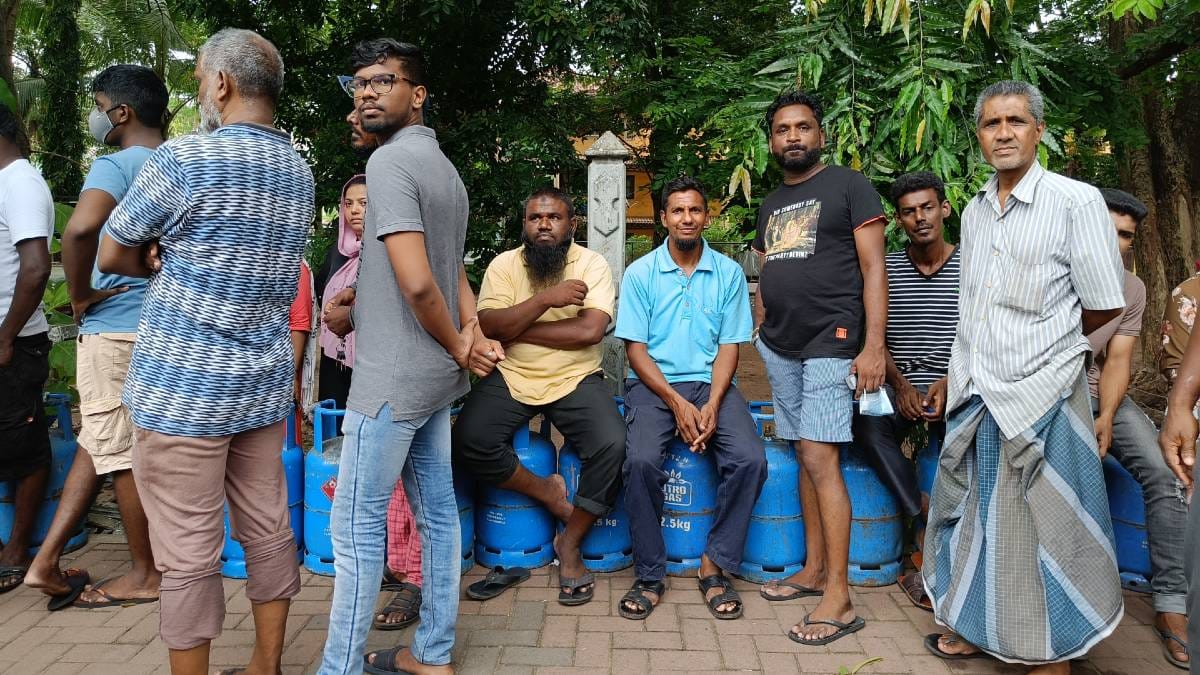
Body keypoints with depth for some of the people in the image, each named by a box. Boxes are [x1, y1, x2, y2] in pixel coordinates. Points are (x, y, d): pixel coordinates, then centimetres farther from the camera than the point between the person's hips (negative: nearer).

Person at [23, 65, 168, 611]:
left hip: (115, 327, -7)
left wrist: (80, 295, -17)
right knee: (100, 442, 15)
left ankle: (144, 574, 15)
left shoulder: (118, 164, -12)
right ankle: (45, 561, 23)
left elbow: (80, 228, -32)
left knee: (119, 452, 4)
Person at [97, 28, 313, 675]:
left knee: (188, 552, 4)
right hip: (264, 386, 7)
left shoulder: (182, 159, -12)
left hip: (182, 389, -6)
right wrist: (177, 258, 4)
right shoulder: (299, 170, 8)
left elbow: (111, 255, 0)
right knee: (268, 531, 14)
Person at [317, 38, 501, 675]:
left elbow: (418, 283, -25)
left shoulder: (390, 160, -14)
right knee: (436, 512, 14)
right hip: (436, 377, 9)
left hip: (393, 378, -9)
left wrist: (458, 347, -10)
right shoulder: (444, 167, 15)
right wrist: (473, 334, 0)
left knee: (357, 525, 1)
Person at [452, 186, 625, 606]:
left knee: (612, 445, -26)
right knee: (467, 442, -24)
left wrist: (515, 329, -13)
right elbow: (489, 326, -11)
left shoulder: (592, 264, -2)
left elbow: (591, 330, -16)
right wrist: (546, 298, -21)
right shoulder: (504, 264, 2)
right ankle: (548, 492, 2)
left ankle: (570, 544, -2)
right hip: (510, 378, 1)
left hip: (576, 380, -1)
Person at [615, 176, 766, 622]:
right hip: (653, 384, -1)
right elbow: (635, 348, -2)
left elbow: (729, 346, 3)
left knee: (750, 460, -24)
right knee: (641, 460, -29)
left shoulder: (729, 273, 6)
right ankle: (649, 575, -9)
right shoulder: (640, 273, 2)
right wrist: (677, 403, -15)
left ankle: (715, 565, -4)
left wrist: (712, 405, -13)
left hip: (711, 383, 2)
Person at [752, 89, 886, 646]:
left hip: (831, 343, -6)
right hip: (780, 348, 7)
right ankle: (814, 570, 20)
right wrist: (758, 331, 11)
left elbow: (873, 269, -7)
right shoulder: (770, 205, 19)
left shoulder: (849, 186, 0)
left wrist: (874, 345, -15)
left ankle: (839, 598, -6)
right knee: (806, 456, 10)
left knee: (819, 458, -12)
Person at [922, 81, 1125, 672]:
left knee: (1043, 529, 2)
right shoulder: (973, 213, 10)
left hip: (1038, 397, -6)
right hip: (973, 398, 6)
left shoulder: (1076, 201, -9)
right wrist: (959, 374, 15)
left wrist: (1045, 345, 6)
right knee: (973, 514, 14)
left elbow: (1105, 306, -6)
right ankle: (972, 627, 31)